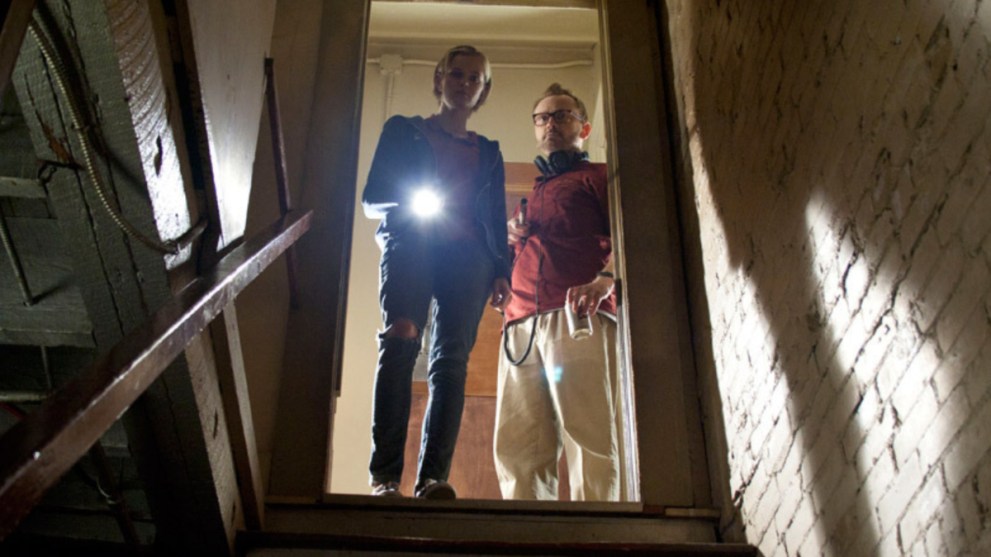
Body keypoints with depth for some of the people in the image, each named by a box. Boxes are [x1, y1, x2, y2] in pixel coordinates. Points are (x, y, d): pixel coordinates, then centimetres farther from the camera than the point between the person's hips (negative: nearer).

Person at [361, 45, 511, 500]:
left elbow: (497, 220, 22)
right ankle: (385, 475, -28)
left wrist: (502, 272, 6)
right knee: (399, 341, -23)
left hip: (468, 252, 2)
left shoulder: (488, 153, 29)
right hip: (410, 243, -2)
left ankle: (433, 478, -25)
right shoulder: (403, 131, 21)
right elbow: (372, 199, 14)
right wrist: (409, 202, -7)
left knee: (451, 358, -16)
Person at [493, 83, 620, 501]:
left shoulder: (598, 177, 16)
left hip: (579, 316, -5)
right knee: (516, 447, -7)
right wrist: (512, 239, 15)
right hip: (521, 324, 6)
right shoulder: (530, 197, 36)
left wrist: (604, 280, -21)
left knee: (588, 437, -15)